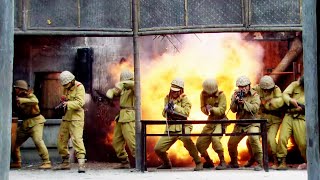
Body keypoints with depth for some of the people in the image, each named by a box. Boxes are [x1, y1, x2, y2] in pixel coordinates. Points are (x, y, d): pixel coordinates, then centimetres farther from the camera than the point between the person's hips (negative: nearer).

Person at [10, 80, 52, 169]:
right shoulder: (16, 98, 10)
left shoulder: (29, 96, -11)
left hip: (35, 121, -8)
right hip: (25, 123, 8)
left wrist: (22, 100, -37)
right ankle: (16, 162, 25)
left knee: (38, 140, -24)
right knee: (15, 141, 9)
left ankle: (47, 162, -21)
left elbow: (35, 101, -33)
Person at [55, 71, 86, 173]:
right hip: (66, 118, 8)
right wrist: (63, 102, 0)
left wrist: (68, 104, -32)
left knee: (77, 139, -18)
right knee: (61, 140, 9)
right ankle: (65, 162, 22)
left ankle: (81, 163, -21)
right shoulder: (66, 88, 13)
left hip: (76, 118, -8)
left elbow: (80, 102, -20)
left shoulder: (79, 87, -10)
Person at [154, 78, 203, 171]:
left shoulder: (184, 98, -2)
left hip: (183, 126, -5)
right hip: (170, 128, 5)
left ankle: (198, 162, -25)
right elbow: (164, 114, 11)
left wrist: (174, 106, -21)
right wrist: (166, 109, -11)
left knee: (186, 138, -39)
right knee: (158, 149, 0)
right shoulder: (167, 98, 13)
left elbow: (186, 113, -15)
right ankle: (167, 163, 32)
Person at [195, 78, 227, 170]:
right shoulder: (203, 95, -1)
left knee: (215, 138, -32)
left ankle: (222, 162, -20)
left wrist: (212, 109, -34)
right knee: (200, 143, 2)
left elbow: (222, 110, -20)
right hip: (210, 121, 6)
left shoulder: (221, 95, -13)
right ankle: (209, 162, 26)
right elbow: (203, 108, 6)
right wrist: (206, 109, -17)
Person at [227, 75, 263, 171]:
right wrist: (235, 101, -24)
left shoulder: (254, 95, -7)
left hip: (252, 123, -5)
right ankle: (234, 162, 33)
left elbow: (255, 108, -21)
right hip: (239, 124, 5)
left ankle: (260, 163, -21)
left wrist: (244, 103, -34)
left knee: (254, 139, -31)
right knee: (231, 143, 8)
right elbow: (233, 109, -5)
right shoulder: (236, 95, 4)